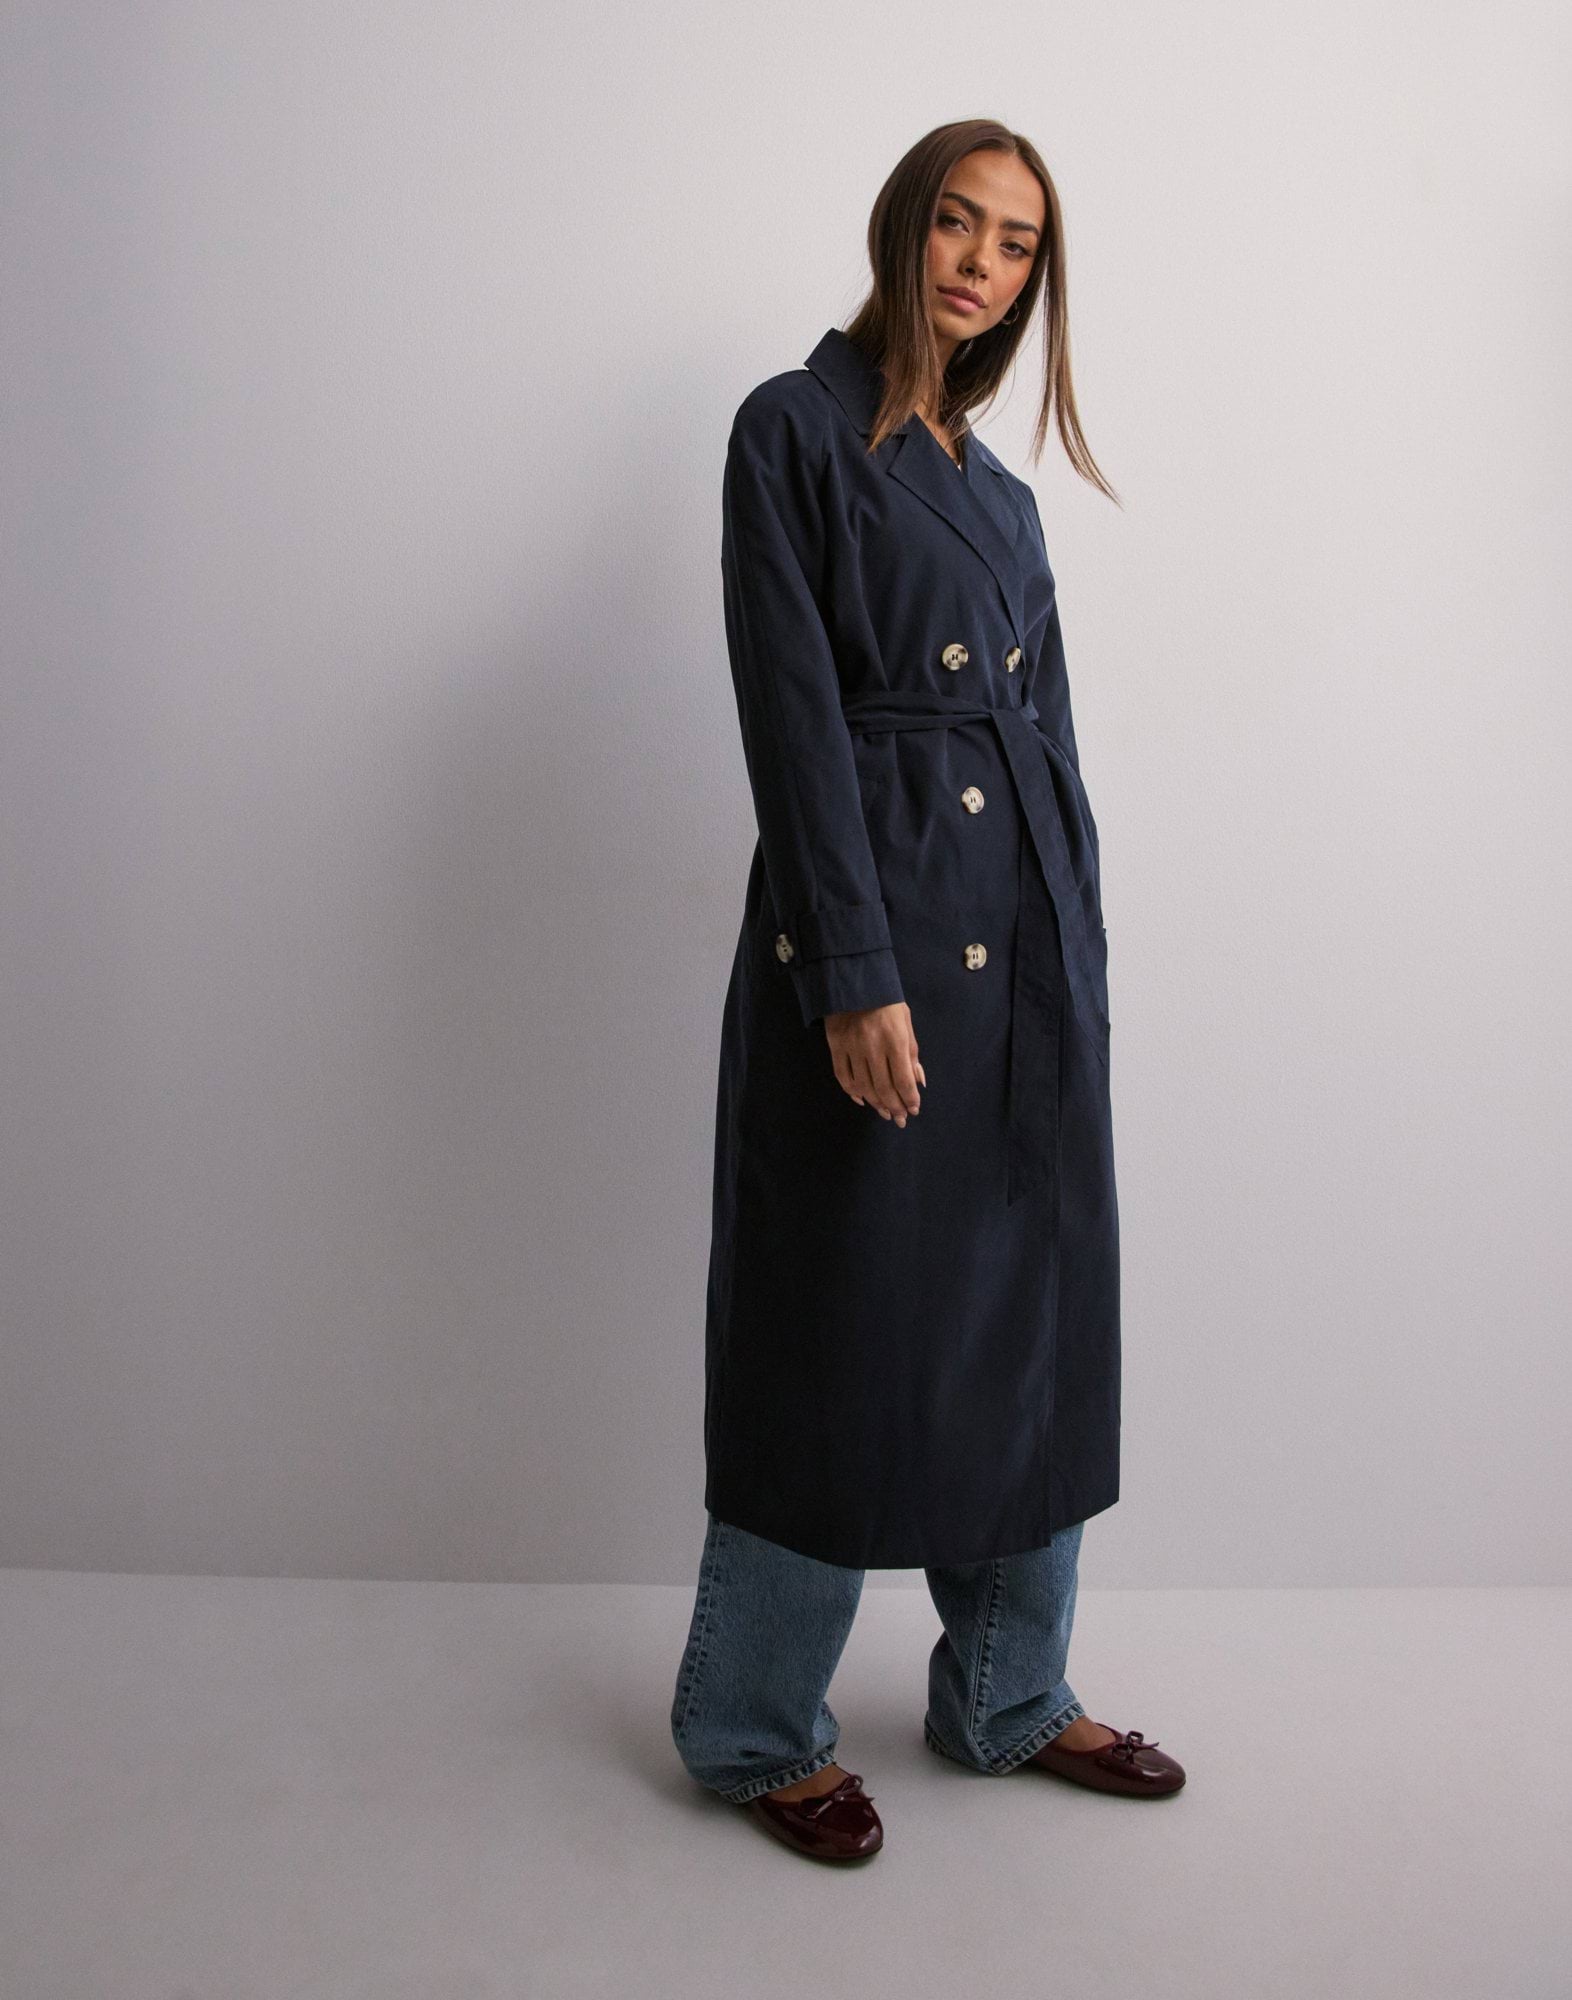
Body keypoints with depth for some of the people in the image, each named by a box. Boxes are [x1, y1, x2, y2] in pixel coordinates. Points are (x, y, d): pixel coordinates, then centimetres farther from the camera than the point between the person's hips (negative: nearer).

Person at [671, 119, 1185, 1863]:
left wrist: (1079, 959, 13)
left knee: (1035, 1321, 11)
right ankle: (751, 1726, 21)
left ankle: (1007, 1696, 30)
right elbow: (794, 716, -12)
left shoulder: (1001, 492, 19)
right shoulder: (794, 430, -2)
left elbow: (1048, 733, 18)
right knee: (852, 1325, 1)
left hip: (1035, 936, 7)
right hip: (873, 926, -7)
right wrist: (858, 973, -18)